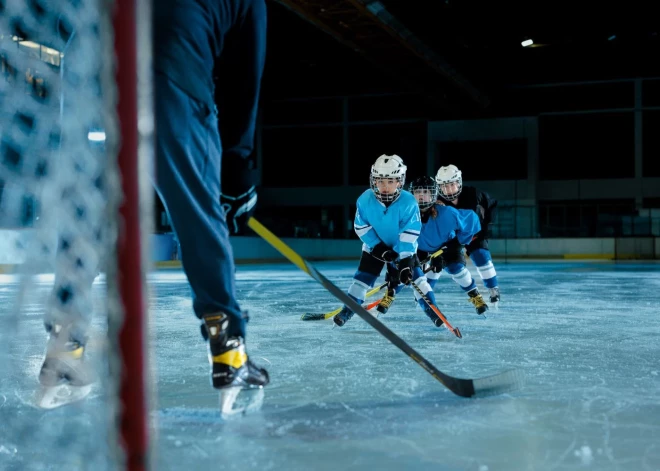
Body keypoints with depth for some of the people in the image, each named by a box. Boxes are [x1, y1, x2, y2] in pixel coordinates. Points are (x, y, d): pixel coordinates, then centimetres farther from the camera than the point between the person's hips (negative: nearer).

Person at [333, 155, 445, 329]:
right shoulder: (365, 200, -23)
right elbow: (361, 227, -12)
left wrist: (404, 261, -32)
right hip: (374, 246, 1)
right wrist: (379, 247, -19)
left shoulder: (408, 202, -28)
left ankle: (432, 311, -4)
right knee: (363, 277, -3)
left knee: (414, 276, -11)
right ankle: (347, 311, 10)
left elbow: (409, 234, -27)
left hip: (403, 248, -1)